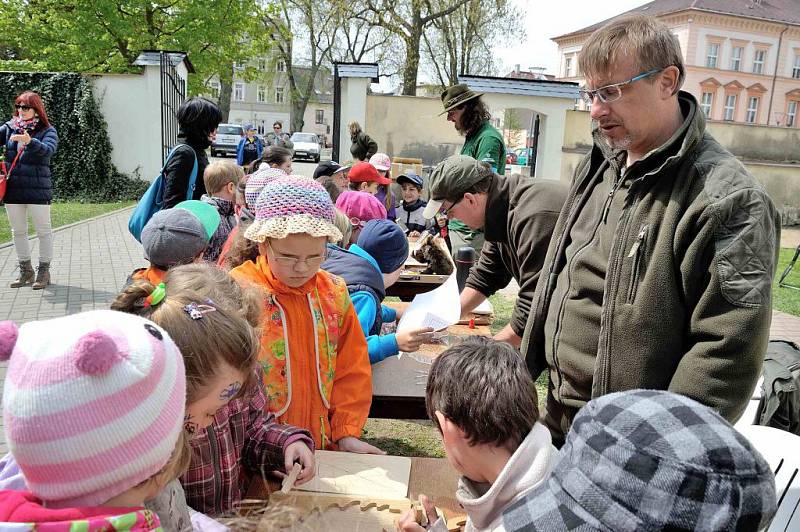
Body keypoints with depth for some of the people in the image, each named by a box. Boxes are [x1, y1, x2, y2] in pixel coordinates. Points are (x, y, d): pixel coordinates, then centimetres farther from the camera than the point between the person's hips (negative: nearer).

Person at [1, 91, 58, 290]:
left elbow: (49, 149, -21)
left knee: (43, 230, 3)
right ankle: (26, 272, 23)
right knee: (18, 231, 12)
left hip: (38, 189, -5)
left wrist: (30, 142, -38)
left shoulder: (47, 130, -2)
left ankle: (44, 272, 14)